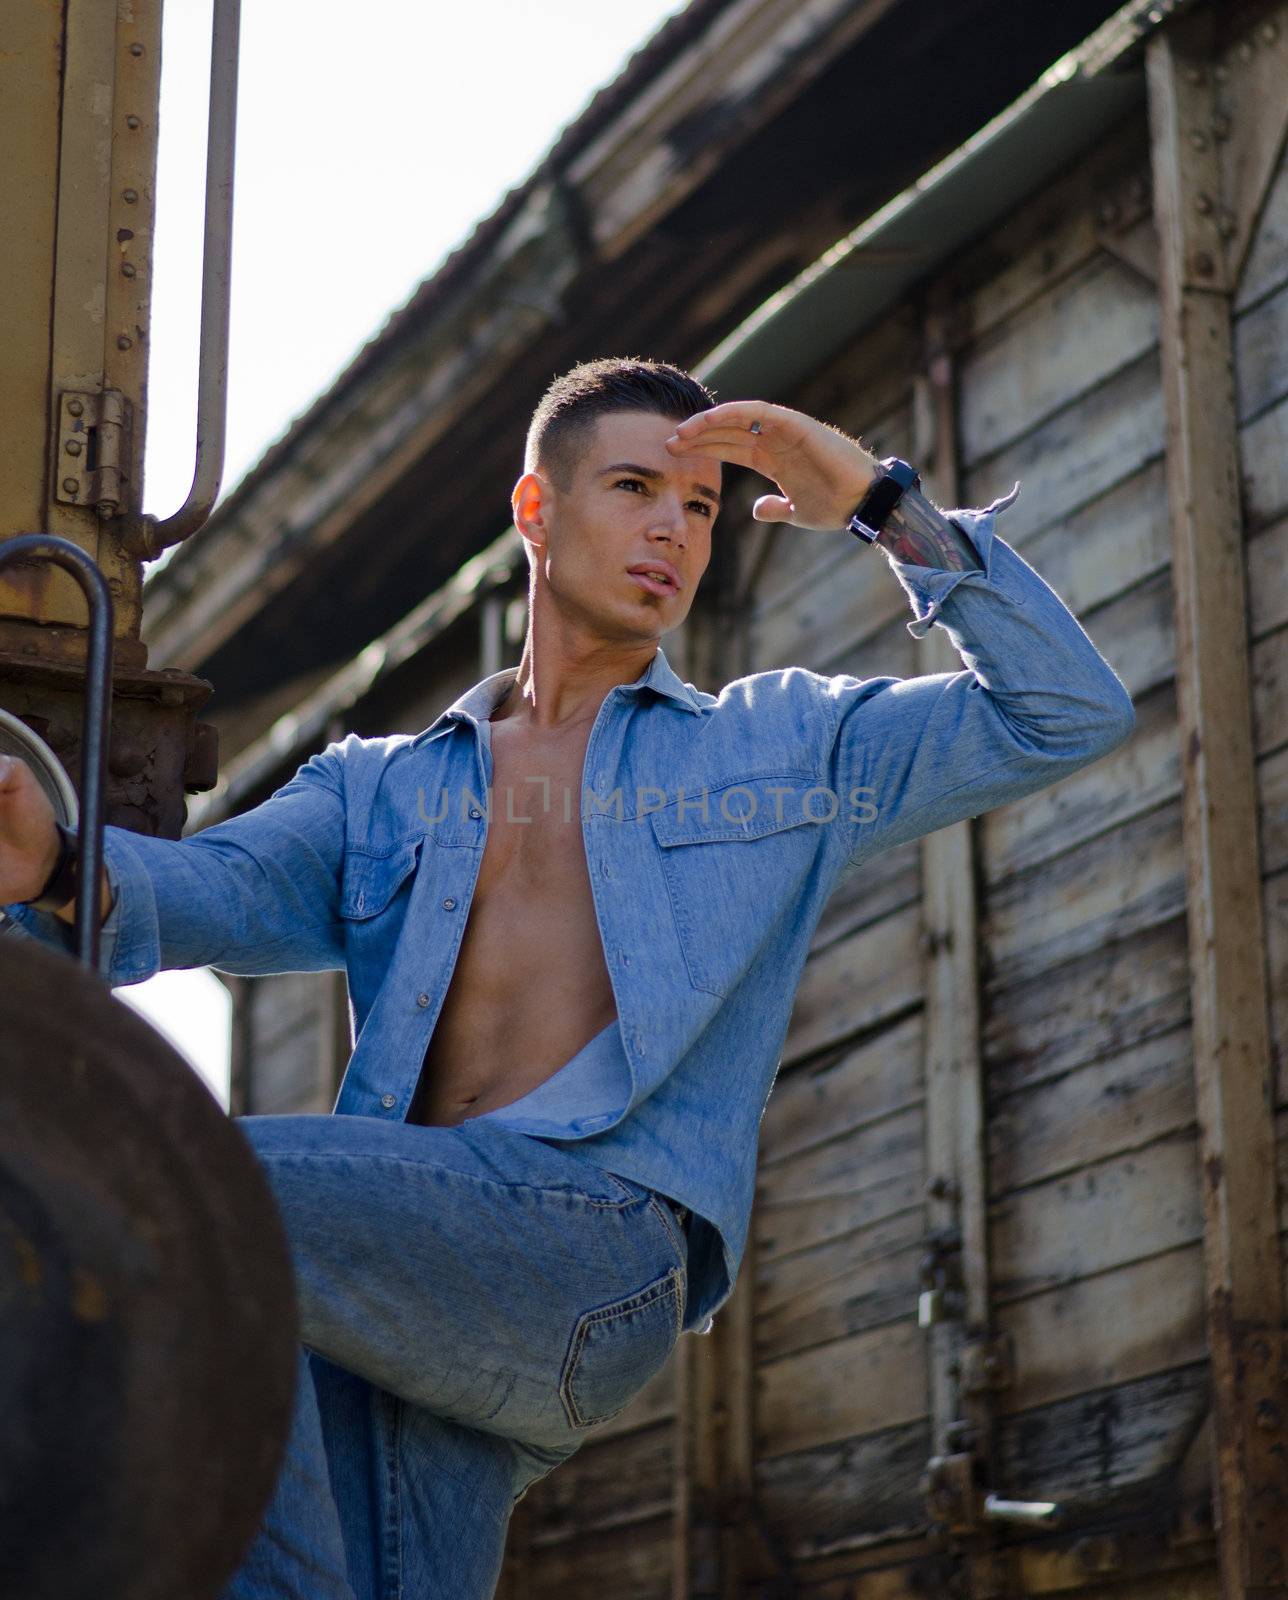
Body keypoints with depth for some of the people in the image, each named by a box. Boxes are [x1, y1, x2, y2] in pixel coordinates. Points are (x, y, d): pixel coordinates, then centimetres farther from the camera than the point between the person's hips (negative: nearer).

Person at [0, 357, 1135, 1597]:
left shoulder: (781, 748, 22)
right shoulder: (376, 787, 26)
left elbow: (1068, 714, 14)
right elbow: (223, 889, 5)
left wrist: (880, 501, 9)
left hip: (597, 1233, -4)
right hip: (379, 1297, 4)